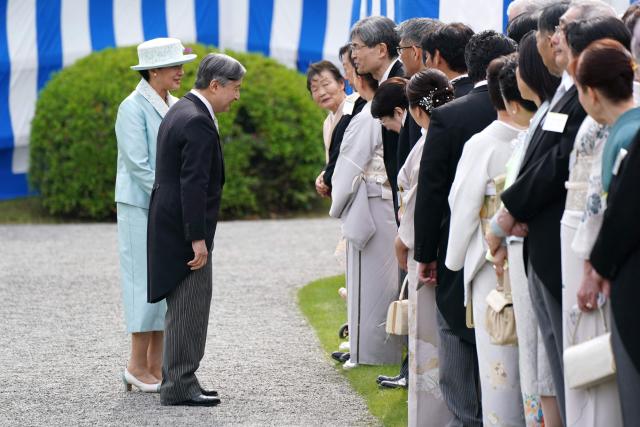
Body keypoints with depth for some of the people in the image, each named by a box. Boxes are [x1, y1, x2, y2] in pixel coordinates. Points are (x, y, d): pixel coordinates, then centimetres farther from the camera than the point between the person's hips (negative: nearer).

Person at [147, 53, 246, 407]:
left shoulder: (180, 111, 14)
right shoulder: (198, 123, -18)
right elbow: (193, 185, -23)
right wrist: (198, 239, -22)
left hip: (169, 225, 10)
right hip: (184, 231, -10)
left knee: (182, 308, 15)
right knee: (189, 307, -5)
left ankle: (177, 381, 21)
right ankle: (180, 387, -2)